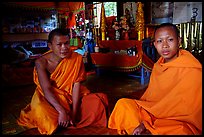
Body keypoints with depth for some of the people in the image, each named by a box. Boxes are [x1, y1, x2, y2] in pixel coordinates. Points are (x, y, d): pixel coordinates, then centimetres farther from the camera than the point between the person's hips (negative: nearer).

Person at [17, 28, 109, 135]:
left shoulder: (76, 58, -13)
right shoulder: (41, 62, -17)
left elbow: (77, 85, -17)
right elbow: (47, 89, -24)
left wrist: (74, 112, -24)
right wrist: (62, 111, -36)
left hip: (72, 96, 2)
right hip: (49, 98, -1)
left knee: (97, 102, -20)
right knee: (42, 112, -33)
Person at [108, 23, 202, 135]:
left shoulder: (192, 70, -16)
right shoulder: (158, 66, 5)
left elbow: (181, 107, -19)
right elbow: (150, 95, 5)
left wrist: (146, 123, -20)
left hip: (180, 121, -6)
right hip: (155, 112, 6)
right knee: (123, 103, -5)